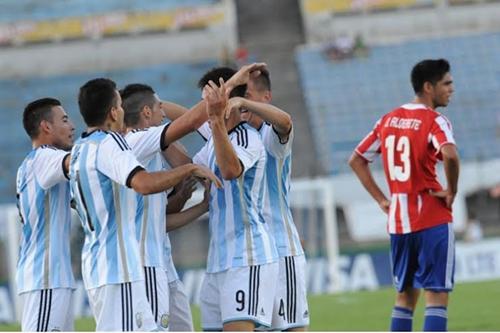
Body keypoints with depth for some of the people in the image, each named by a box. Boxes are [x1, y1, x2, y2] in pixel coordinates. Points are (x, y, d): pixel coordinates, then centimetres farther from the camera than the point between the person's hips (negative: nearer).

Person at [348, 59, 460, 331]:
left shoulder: (389, 119, 11)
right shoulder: (434, 121, -11)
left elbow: (356, 160, 17)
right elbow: (450, 155, -31)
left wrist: (381, 199, 14)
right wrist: (451, 191, -15)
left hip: (397, 220, 7)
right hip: (432, 217, -7)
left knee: (405, 294, 16)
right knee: (436, 294, -5)